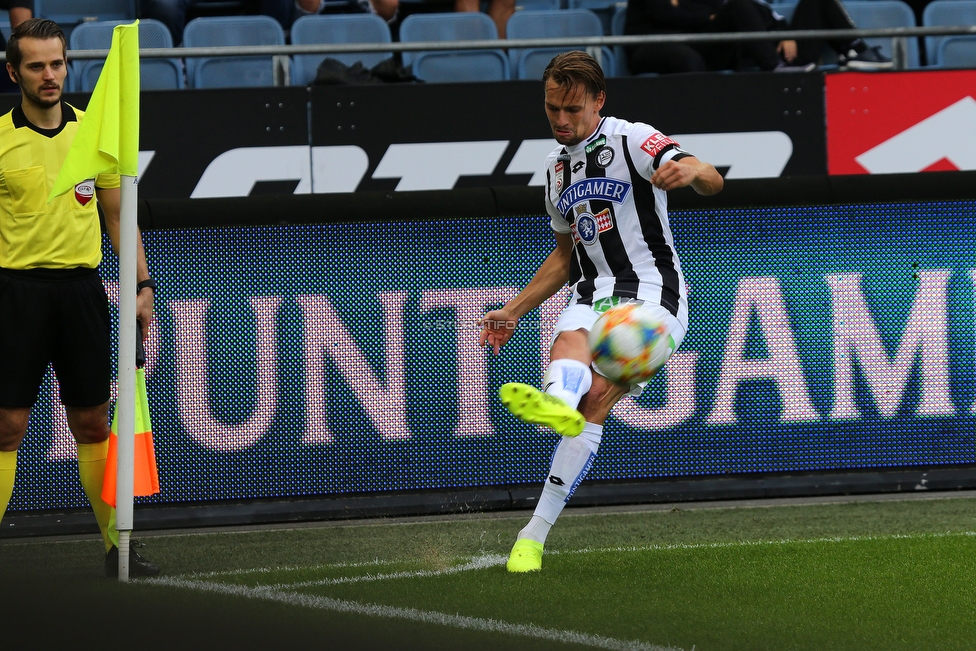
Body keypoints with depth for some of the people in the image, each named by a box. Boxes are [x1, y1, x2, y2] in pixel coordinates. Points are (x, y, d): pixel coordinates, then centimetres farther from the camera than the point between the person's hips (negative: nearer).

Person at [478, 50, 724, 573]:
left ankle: (535, 533, -42)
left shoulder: (633, 141, -3)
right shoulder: (558, 167, 19)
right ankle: (557, 403, -64)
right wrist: (513, 311, 26)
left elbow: (713, 181, -17)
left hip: (653, 296, -6)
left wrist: (691, 170, -41)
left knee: (597, 397, -27)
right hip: (593, 296, 6)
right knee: (568, 346, -31)